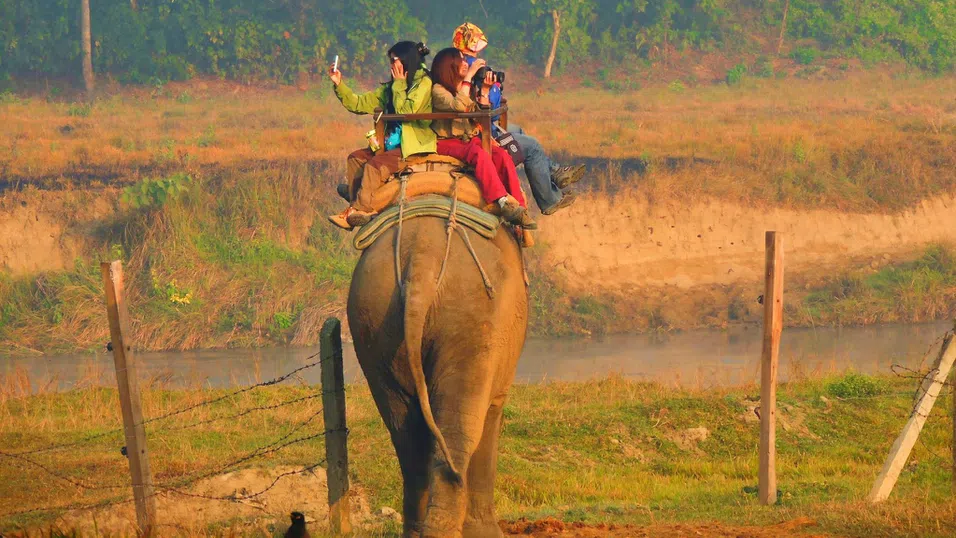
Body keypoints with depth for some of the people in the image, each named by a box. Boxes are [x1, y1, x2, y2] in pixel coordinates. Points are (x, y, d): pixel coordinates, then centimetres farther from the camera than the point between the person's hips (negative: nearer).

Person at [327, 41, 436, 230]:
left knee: (375, 164, -24)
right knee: (356, 158, -2)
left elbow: (405, 112, -19)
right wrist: (339, 85, 6)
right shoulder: (390, 87, 16)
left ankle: (359, 210, -17)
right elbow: (359, 104, 17)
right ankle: (356, 210, -8)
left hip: (414, 147, -9)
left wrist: (399, 84, -9)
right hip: (393, 145, 9)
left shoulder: (423, 83, -7)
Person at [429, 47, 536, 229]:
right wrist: (468, 77, -19)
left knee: (502, 155, -23)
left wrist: (484, 91, 8)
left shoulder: (466, 88, 20)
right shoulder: (438, 90, -3)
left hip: (470, 139, 7)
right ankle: (505, 204, -47)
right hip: (448, 142, -7)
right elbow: (459, 106, -23)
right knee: (480, 155, -36)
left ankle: (519, 209, -33)